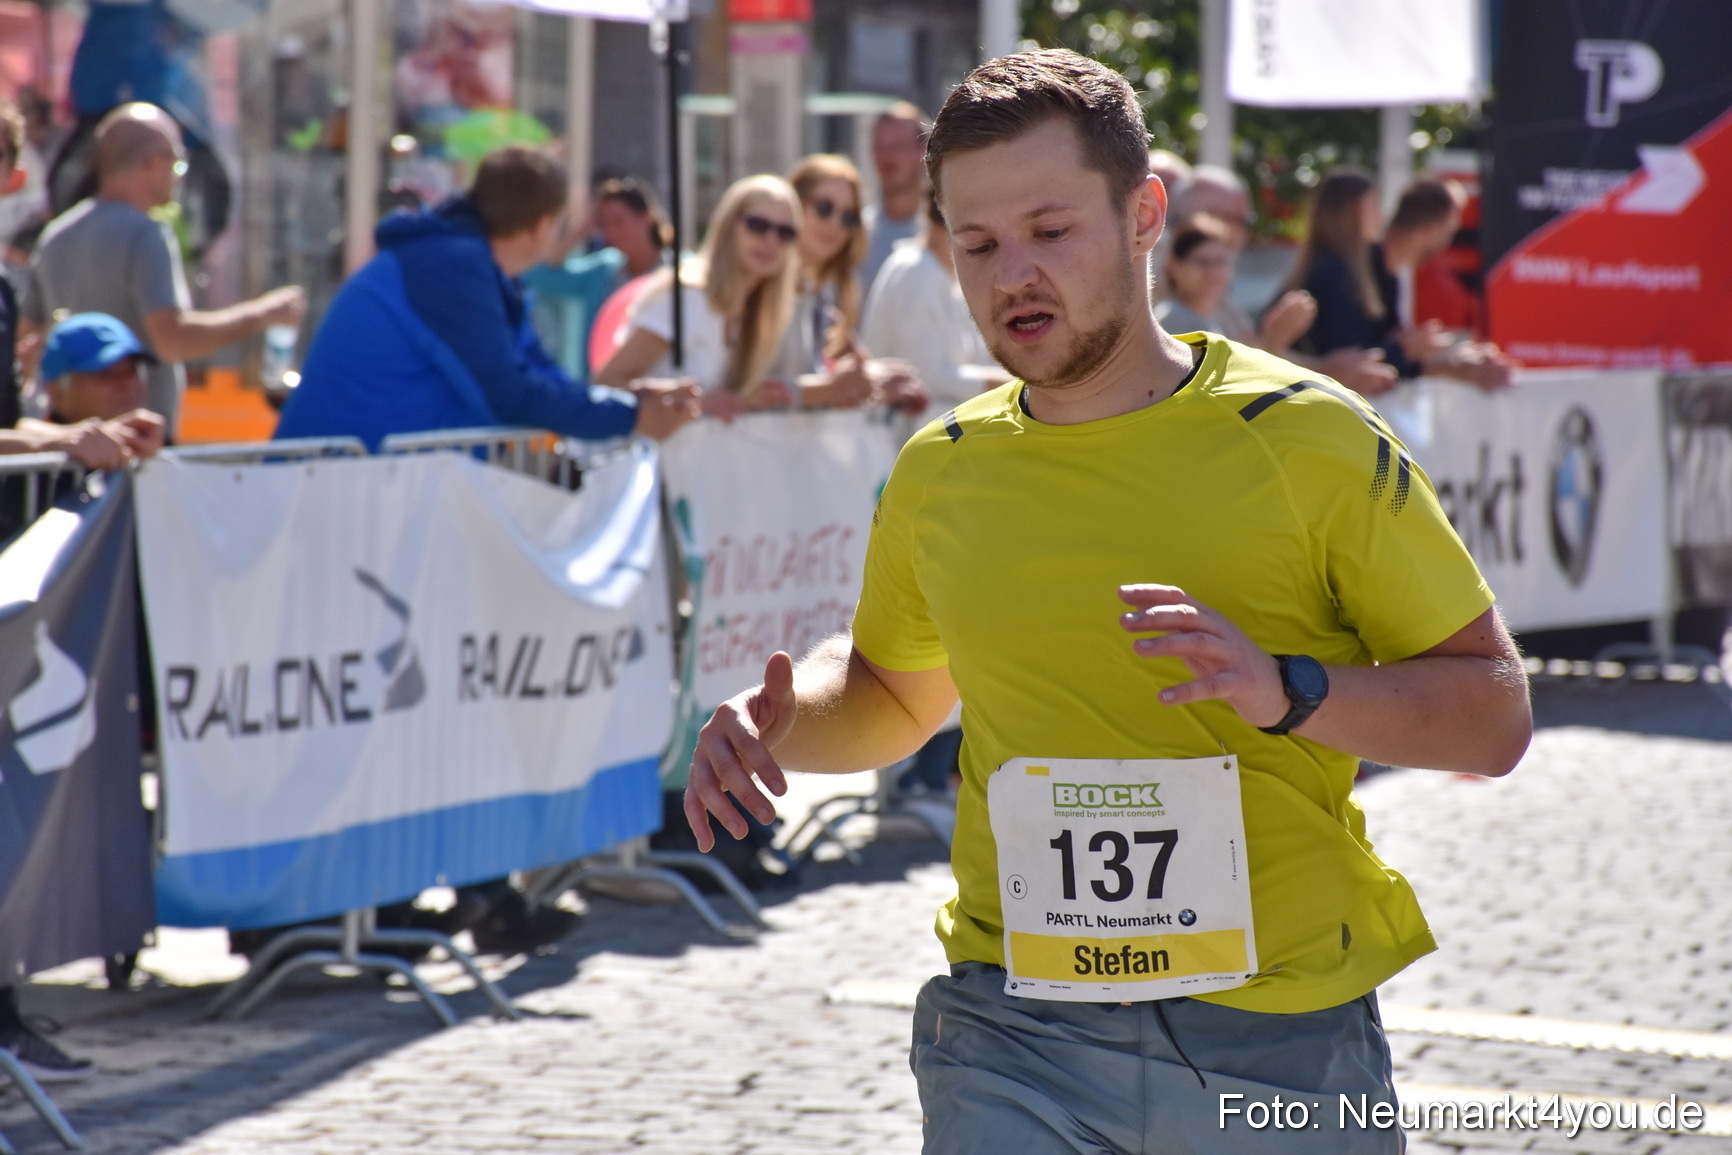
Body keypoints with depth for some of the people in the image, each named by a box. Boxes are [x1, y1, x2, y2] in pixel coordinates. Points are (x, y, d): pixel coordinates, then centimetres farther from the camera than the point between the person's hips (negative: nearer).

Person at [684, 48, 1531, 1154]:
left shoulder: (1305, 438, -3)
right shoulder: (941, 474, 8)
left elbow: (1495, 709, -2)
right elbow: (892, 688, 27)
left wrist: (1287, 688, -19)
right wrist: (780, 718, 5)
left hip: (1281, 1041, -1)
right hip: (1015, 1043, 2)